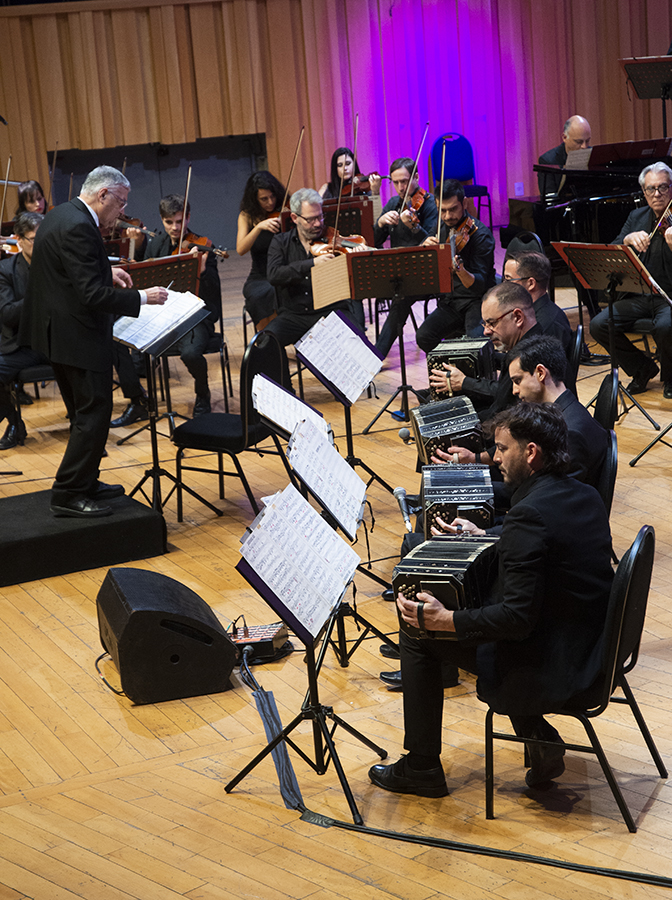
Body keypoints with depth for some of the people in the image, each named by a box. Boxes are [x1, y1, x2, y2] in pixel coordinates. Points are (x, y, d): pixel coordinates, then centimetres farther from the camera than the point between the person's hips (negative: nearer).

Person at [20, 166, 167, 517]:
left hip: (56, 328, 11)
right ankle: (68, 494, -1)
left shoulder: (61, 214, 10)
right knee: (94, 413, -5)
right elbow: (92, 295, -26)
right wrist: (141, 297, -18)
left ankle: (84, 483, 27)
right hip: (78, 335, -11)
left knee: (85, 413, 19)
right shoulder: (79, 228, -23)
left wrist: (106, 272, 14)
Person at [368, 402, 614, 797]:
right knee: (481, 598, 31)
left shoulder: (528, 516, -24)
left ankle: (421, 768, 18)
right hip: (590, 647, 9)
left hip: (551, 668, -9)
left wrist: (445, 620, -19)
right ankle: (541, 739, 21)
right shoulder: (586, 496, 3)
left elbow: (518, 618, -27)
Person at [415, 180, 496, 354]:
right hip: (449, 301, 5)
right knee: (424, 337, -21)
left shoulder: (480, 234, -13)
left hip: (476, 301, -5)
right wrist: (424, 248, -12)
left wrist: (460, 270, -43)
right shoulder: (440, 228, 6)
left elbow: (479, 285, -21)